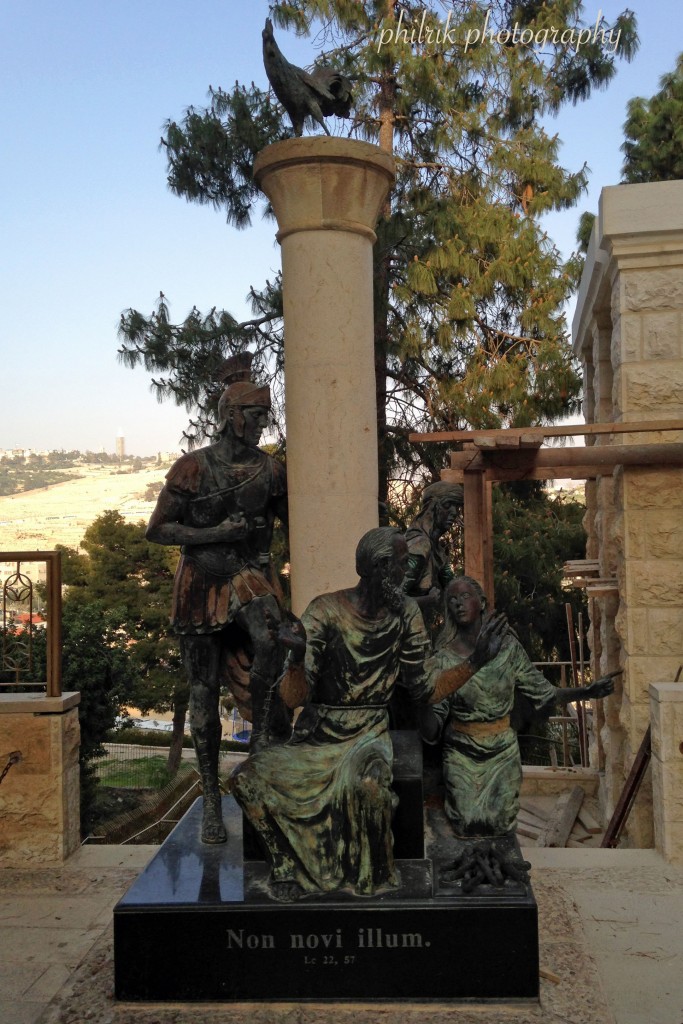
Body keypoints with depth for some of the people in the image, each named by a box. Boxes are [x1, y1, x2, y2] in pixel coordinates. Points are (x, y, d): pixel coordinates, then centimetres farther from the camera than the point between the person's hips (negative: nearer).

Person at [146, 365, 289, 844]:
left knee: (267, 643, -33)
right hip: (202, 583, -1)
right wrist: (217, 533, -16)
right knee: (204, 693, 5)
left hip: (250, 577, 1)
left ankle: (263, 741, -16)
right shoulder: (193, 468, -6)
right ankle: (212, 799, 18)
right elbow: (158, 529, -5)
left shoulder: (270, 469, 2)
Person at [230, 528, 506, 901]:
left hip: (369, 734, 0)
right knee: (246, 777, -25)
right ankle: (289, 864, -3)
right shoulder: (325, 611, -10)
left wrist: (475, 661, -4)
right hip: (317, 736, 0)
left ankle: (371, 876, -8)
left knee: (367, 781, -36)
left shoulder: (405, 614, 0)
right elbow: (294, 697, -12)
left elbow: (421, 688, 5)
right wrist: (298, 657, -32)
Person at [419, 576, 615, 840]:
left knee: (501, 826, 2)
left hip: (503, 752, 2)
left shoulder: (507, 646, -5)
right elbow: (431, 731, -11)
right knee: (468, 827, -5)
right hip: (462, 756, -1)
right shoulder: (443, 660, -10)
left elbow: (541, 692, 2)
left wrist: (588, 691, -8)